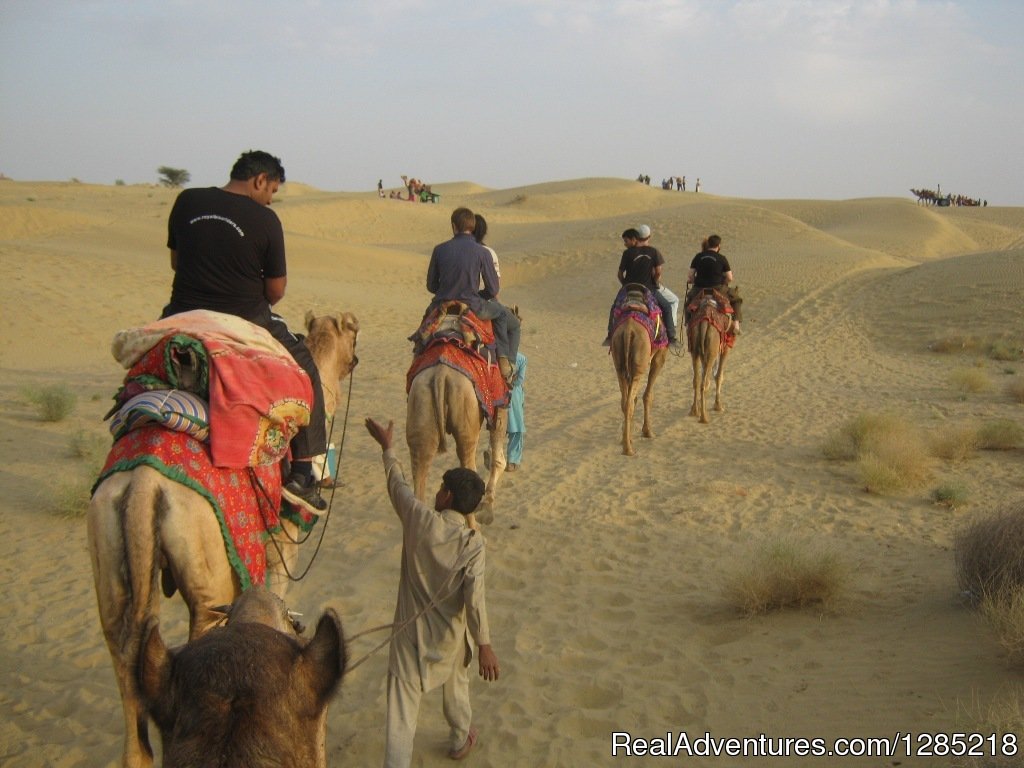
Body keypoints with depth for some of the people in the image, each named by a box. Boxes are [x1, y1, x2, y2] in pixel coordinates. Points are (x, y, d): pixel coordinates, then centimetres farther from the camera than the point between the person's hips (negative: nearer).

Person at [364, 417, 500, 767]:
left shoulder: (420, 520, -16)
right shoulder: (474, 542, -17)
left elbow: (397, 484, 0)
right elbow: (474, 595, -25)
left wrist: (387, 447, 16)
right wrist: (484, 645, -23)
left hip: (410, 632, -1)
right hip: (449, 635, 1)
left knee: (402, 706, 1)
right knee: (456, 684, 29)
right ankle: (461, 739, 50)